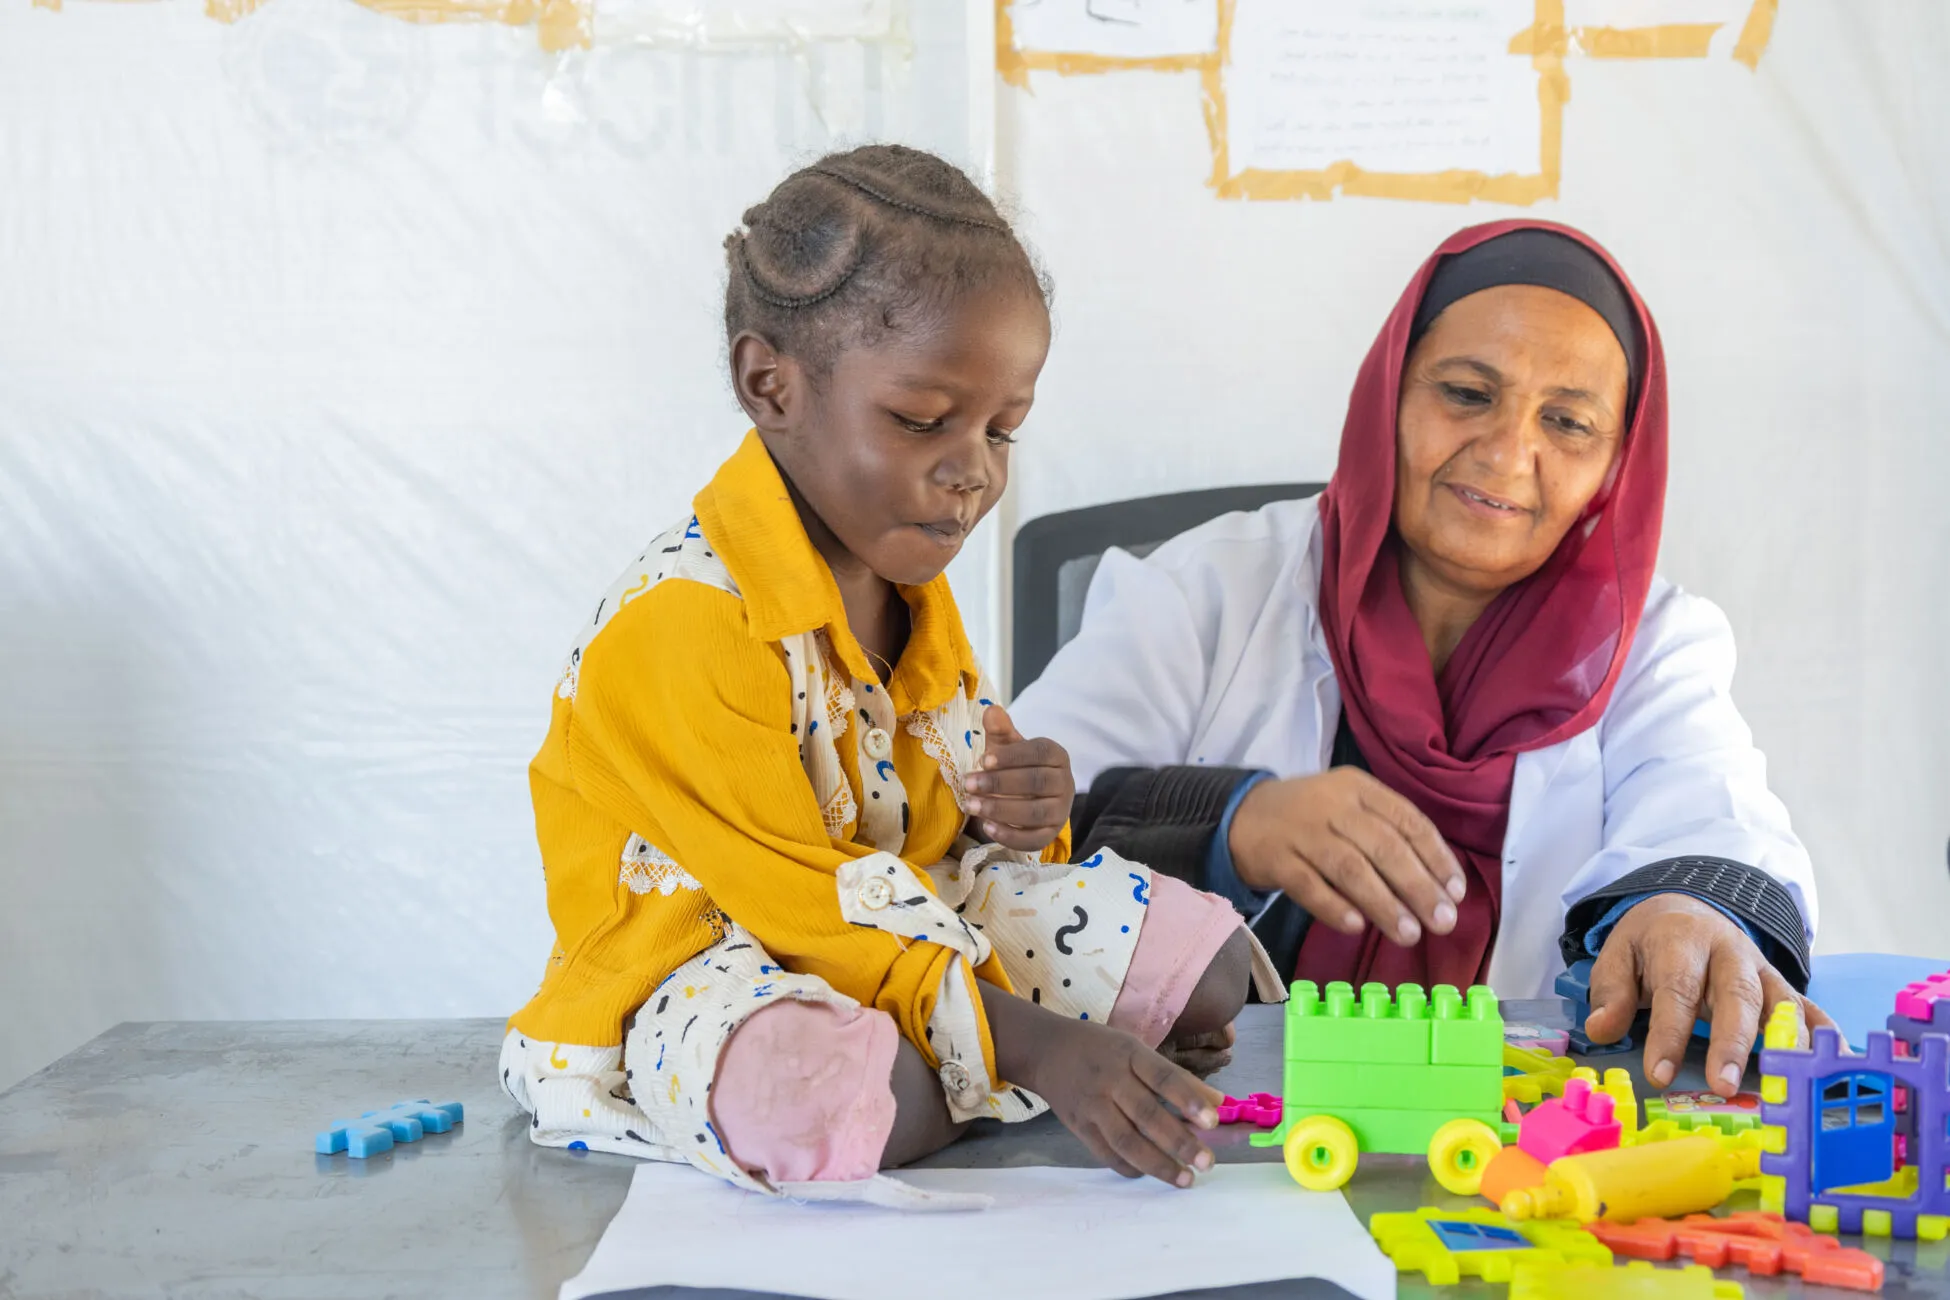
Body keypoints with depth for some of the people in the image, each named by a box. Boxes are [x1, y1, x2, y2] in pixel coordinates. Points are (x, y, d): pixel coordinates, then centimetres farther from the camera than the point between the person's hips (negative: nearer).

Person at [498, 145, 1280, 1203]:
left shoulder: (904, 575, 5)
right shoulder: (678, 622, -26)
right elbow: (797, 900, -27)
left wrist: (1012, 813, -8)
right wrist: (1037, 1043, -33)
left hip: (907, 918, 8)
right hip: (699, 969, -8)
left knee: (1206, 958, 0)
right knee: (869, 1099, -41)